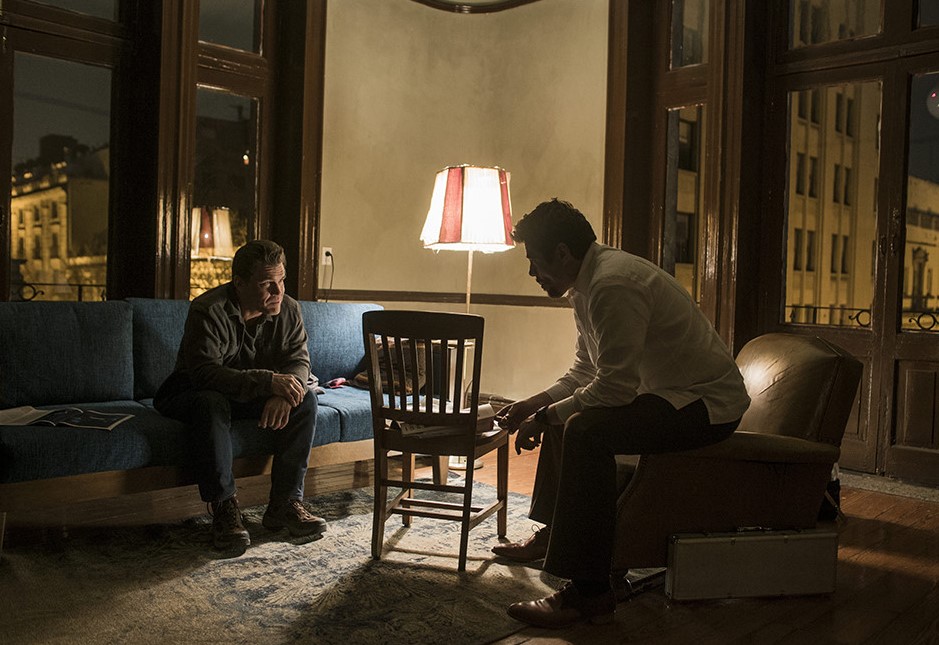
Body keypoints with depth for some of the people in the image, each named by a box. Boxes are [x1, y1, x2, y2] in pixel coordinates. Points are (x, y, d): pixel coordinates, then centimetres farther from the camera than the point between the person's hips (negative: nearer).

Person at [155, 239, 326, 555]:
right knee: (211, 404, -39)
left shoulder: (288, 310, -8)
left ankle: (285, 503, -18)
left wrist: (282, 394, -35)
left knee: (305, 400, -20)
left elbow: (299, 361, -11)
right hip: (194, 393, -4)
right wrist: (268, 381, -46)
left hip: (254, 397, 5)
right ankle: (224, 508, -31)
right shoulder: (209, 310, -25)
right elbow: (204, 372, -35)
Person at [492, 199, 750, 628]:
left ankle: (589, 593, -24)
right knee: (564, 416, 18)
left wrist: (546, 417, -16)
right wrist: (534, 405, 6)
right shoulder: (589, 281, 8)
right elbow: (584, 372, 17)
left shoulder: (614, 285, -25)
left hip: (707, 404, -11)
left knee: (586, 429, -30)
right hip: (667, 393, 11)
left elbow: (613, 387, -28)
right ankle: (552, 534, 32)